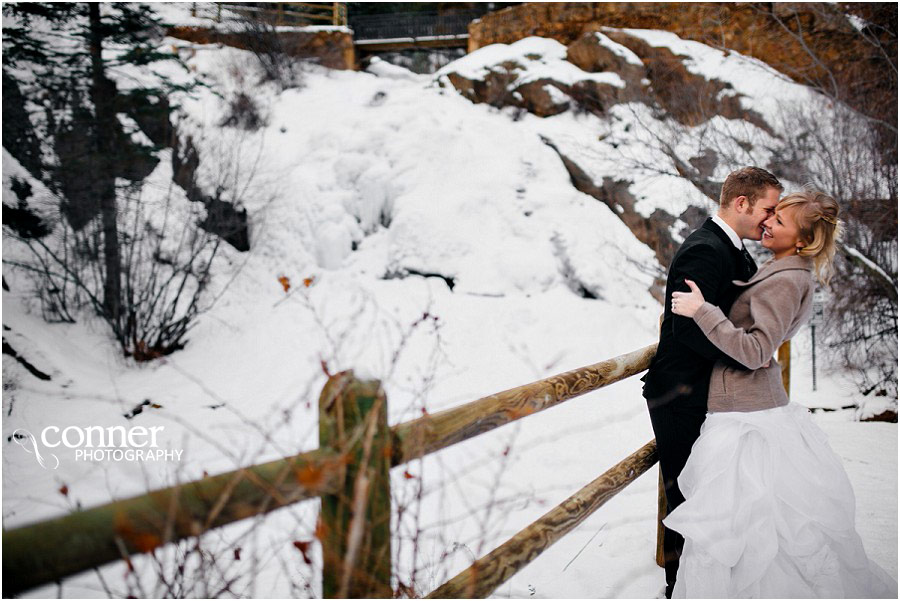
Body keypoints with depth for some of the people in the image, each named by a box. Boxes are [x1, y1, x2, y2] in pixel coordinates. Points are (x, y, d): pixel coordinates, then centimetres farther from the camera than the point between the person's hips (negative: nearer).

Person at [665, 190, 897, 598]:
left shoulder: (786, 281, -18)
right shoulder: (791, 273, 11)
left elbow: (755, 351, -23)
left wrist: (702, 311, -24)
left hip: (744, 414, -10)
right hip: (762, 404, 10)